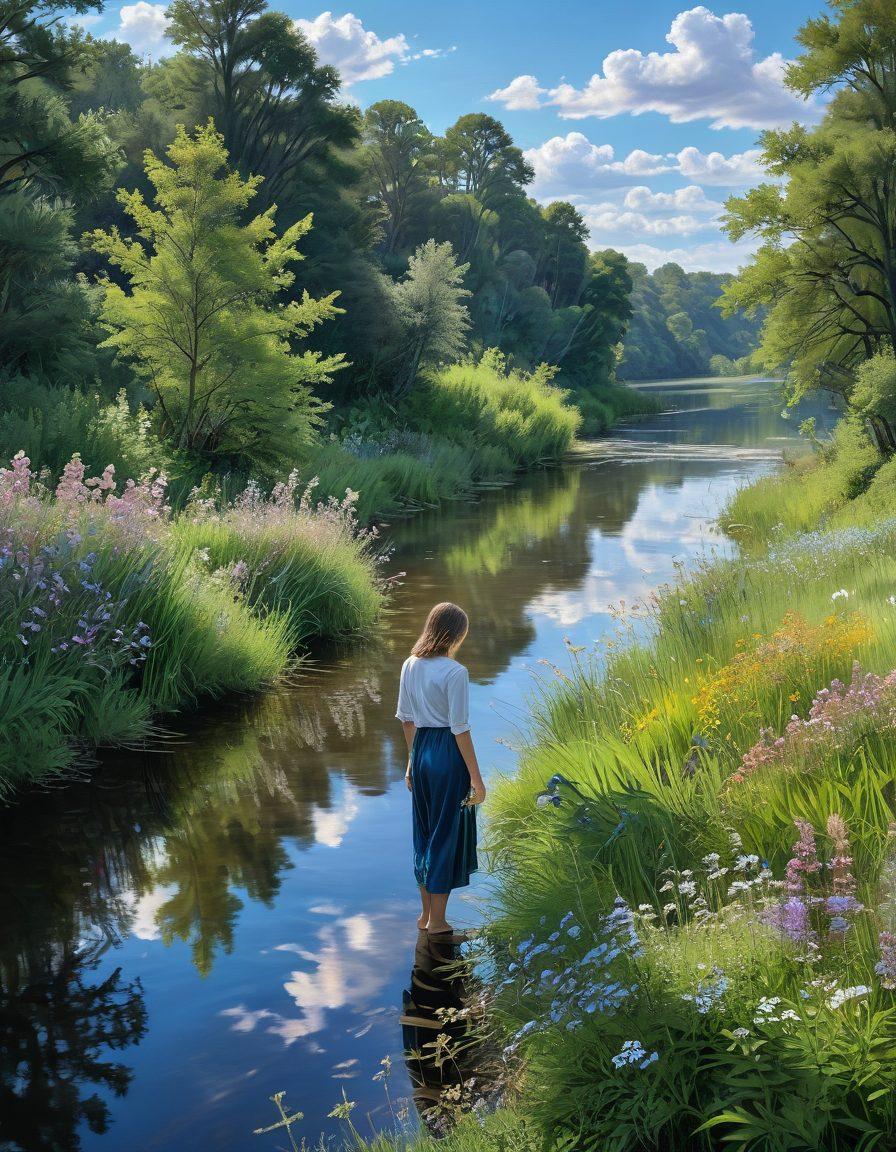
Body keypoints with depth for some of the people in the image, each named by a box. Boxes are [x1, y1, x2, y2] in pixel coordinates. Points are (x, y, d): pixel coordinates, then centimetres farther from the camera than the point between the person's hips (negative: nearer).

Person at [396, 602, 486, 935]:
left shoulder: (410, 665, 3)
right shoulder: (455, 672, -18)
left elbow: (406, 719, 11)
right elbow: (460, 729, -17)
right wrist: (476, 777, -11)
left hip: (421, 749, 7)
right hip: (448, 755, -7)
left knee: (424, 832, 18)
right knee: (447, 834, 6)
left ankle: (426, 913, 30)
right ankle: (437, 921, 15)